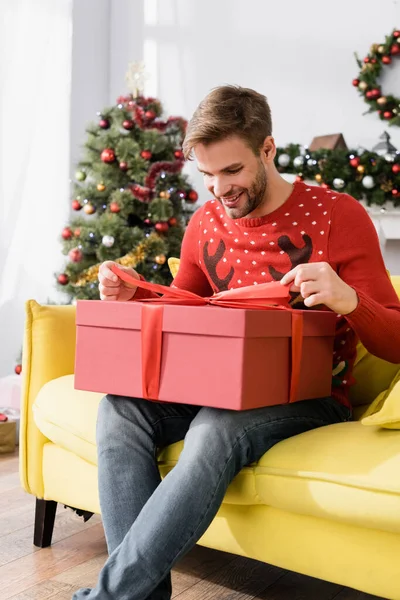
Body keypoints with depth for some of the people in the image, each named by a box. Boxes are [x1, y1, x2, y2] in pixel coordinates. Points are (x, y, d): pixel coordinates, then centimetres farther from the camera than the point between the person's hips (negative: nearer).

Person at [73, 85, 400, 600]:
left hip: (311, 397, -5)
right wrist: (132, 297, -2)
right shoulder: (205, 222, 8)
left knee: (215, 430, -35)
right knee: (120, 406, -21)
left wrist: (349, 300, -30)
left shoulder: (337, 215, -7)